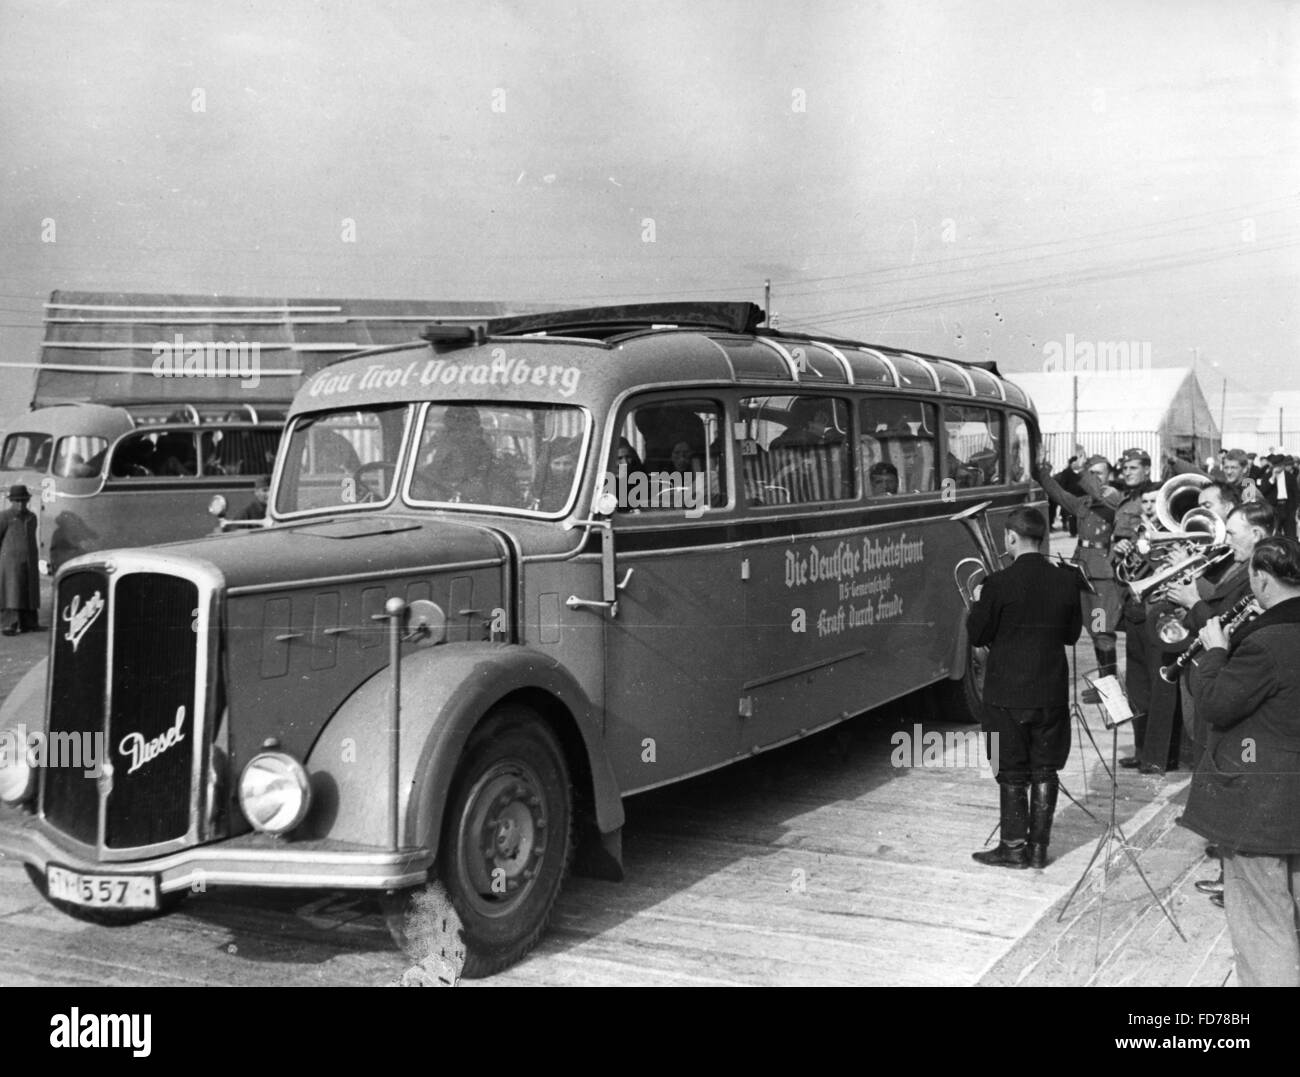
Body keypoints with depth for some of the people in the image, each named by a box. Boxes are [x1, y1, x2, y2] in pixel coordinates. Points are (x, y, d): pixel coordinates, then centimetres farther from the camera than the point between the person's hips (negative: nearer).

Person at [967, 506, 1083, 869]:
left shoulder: (999, 584, -16)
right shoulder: (1066, 580, -2)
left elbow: (976, 635, -8)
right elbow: (1072, 634, 8)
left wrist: (977, 604, 9)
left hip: (1007, 693, -4)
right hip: (1052, 692, 4)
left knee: (1012, 774, 6)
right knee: (1044, 772, 12)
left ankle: (1014, 847, 12)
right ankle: (1038, 848, 18)